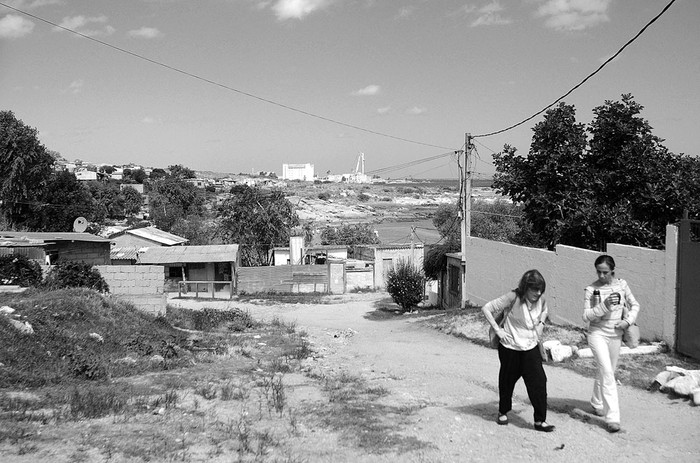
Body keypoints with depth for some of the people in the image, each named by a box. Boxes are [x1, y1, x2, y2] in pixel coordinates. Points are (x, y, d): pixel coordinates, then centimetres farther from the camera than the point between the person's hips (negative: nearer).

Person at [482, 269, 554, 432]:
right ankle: (503, 412, 36)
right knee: (507, 381, 12)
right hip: (510, 348, -3)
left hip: (531, 348, 3)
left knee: (539, 382, -7)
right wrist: (498, 330, -16)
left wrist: (541, 324, 6)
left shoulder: (541, 300, -5)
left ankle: (540, 420, 2)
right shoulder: (513, 298, -20)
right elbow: (486, 308, -17)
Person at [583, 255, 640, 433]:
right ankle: (612, 417, -14)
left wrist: (628, 321, -7)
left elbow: (634, 305, 10)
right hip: (597, 333, -4)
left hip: (615, 335, 4)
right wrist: (604, 306, -26)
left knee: (607, 372, 17)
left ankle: (597, 403, 41)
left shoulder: (621, 285, -1)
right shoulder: (591, 289, -10)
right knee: (607, 373, -14)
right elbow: (586, 316, -12)